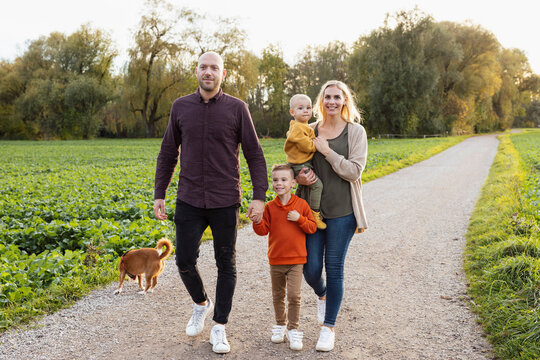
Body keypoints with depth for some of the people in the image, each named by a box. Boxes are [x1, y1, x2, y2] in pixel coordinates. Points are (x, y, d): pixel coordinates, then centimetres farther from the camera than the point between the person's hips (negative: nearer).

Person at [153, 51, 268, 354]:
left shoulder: (237, 108, -3)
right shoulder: (181, 107, 4)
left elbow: (255, 155, -1)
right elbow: (168, 154, 11)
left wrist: (260, 197, -9)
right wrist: (159, 194, 6)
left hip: (225, 202, -1)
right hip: (189, 201, 2)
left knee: (227, 264, 6)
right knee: (185, 261, 4)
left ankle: (220, 328, 21)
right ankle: (201, 304, 34)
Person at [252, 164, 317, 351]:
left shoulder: (301, 204, -3)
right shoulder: (270, 207, 0)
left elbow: (312, 227, -1)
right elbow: (263, 231, -1)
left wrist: (299, 219, -16)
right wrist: (257, 221, -20)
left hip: (296, 260, -2)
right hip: (276, 260, 2)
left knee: (294, 295, -8)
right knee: (278, 296, 14)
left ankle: (293, 330, 7)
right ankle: (280, 325, 33)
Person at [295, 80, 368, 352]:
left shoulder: (356, 132, 0)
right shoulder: (310, 131, 8)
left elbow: (354, 171, -7)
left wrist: (327, 151, -14)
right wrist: (299, 177, -6)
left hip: (341, 211, -2)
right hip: (312, 208, 2)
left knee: (334, 268, 1)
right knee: (311, 269, 2)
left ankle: (328, 327, 17)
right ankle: (322, 295, 38)